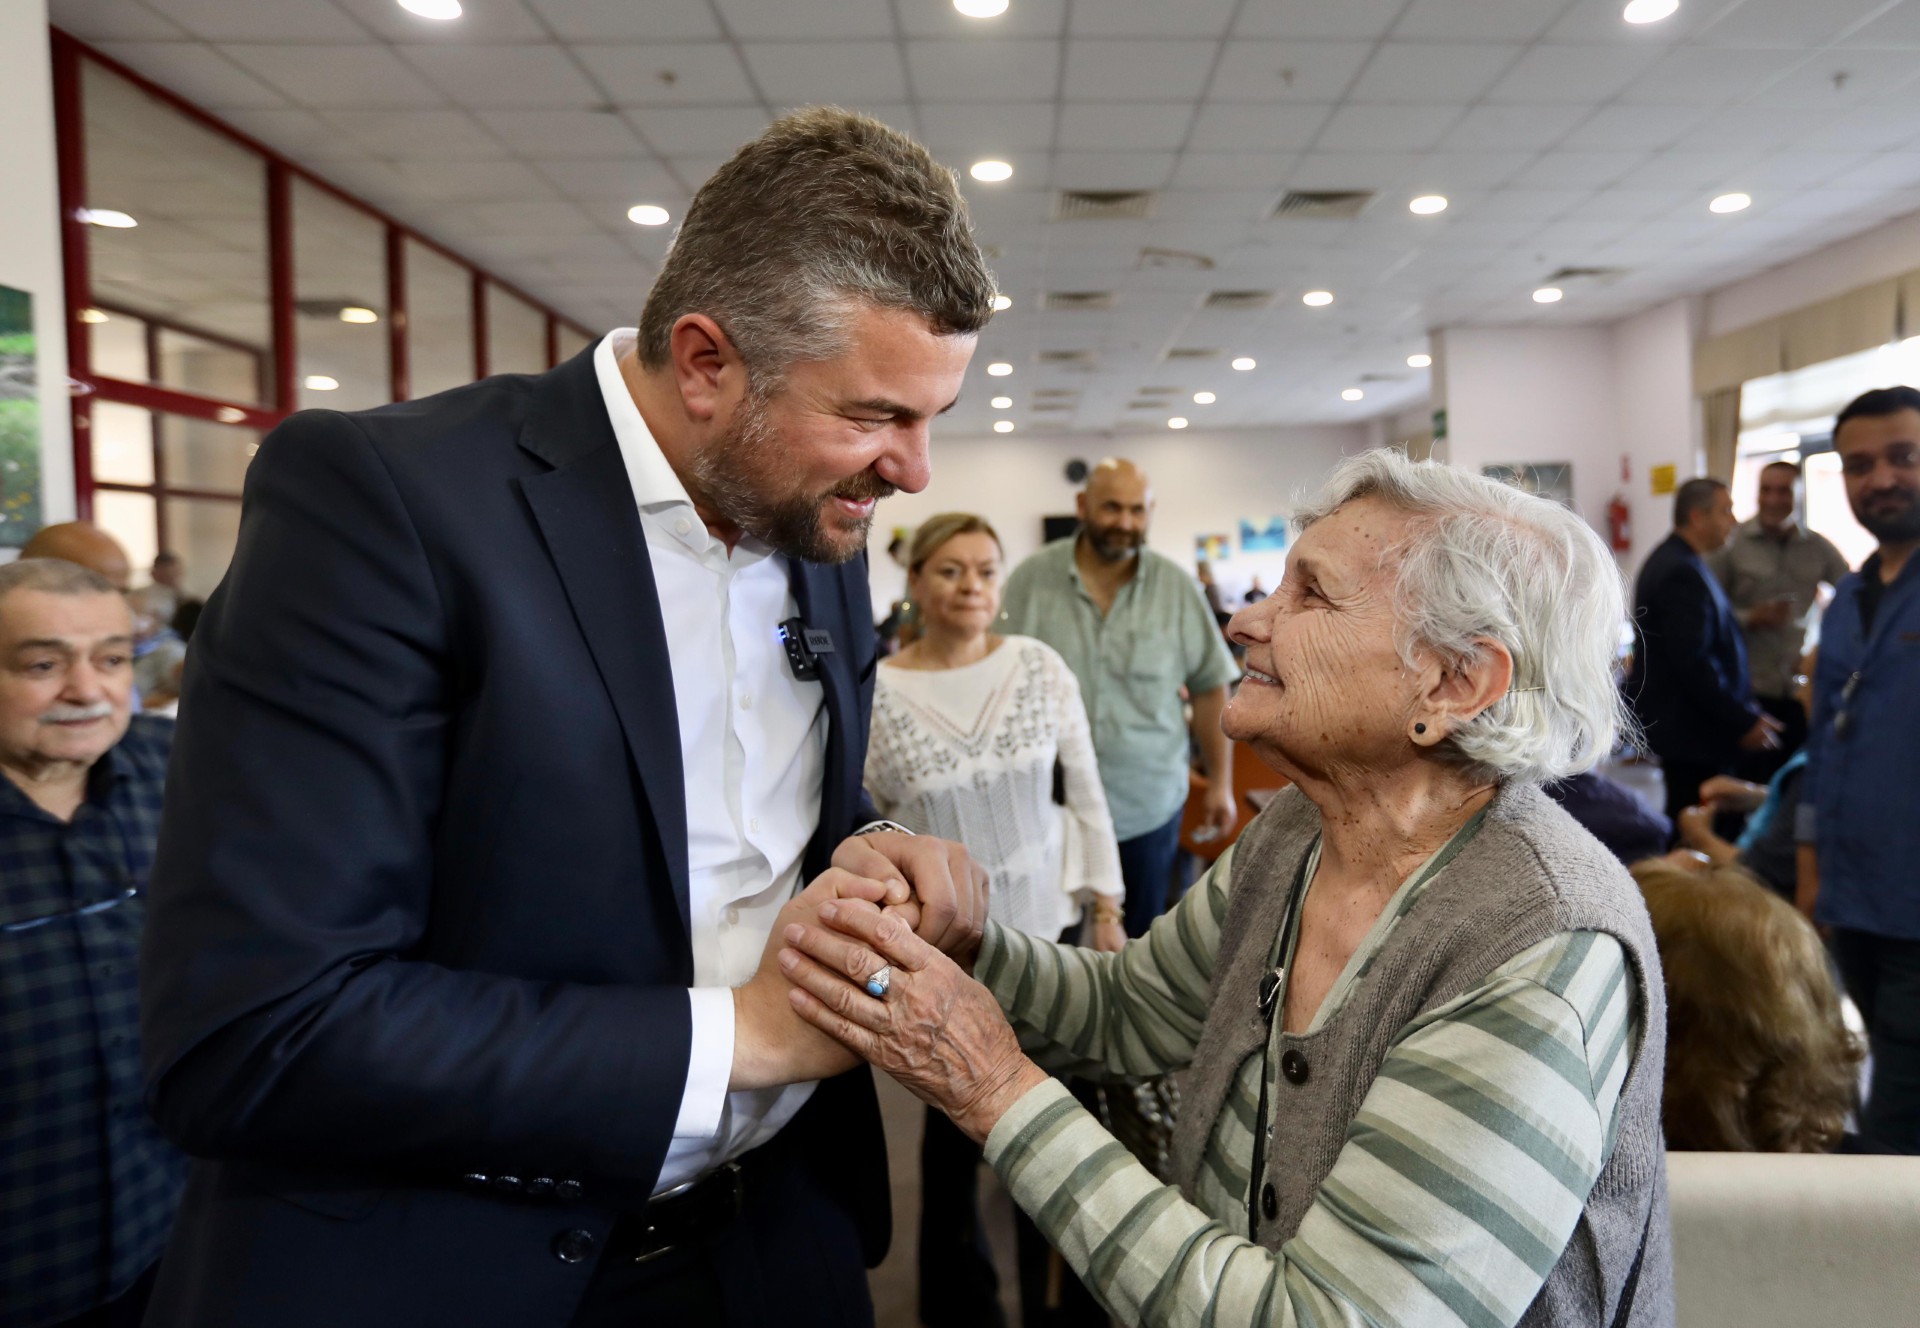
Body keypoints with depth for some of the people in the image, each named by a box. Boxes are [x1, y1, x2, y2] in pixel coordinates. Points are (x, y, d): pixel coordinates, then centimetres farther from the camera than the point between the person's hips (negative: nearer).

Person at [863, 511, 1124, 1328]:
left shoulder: (1041, 666, -4)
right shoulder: (876, 694, -9)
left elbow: (1086, 795, 2)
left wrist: (1106, 908, 3)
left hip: (1051, 925, 2)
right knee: (956, 1125, 14)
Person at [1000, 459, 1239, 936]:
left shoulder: (1176, 588, -3)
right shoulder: (1030, 580, -7)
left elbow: (1209, 687, 2)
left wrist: (1221, 781, 3)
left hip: (1150, 804, 1)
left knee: (1140, 930, 16)